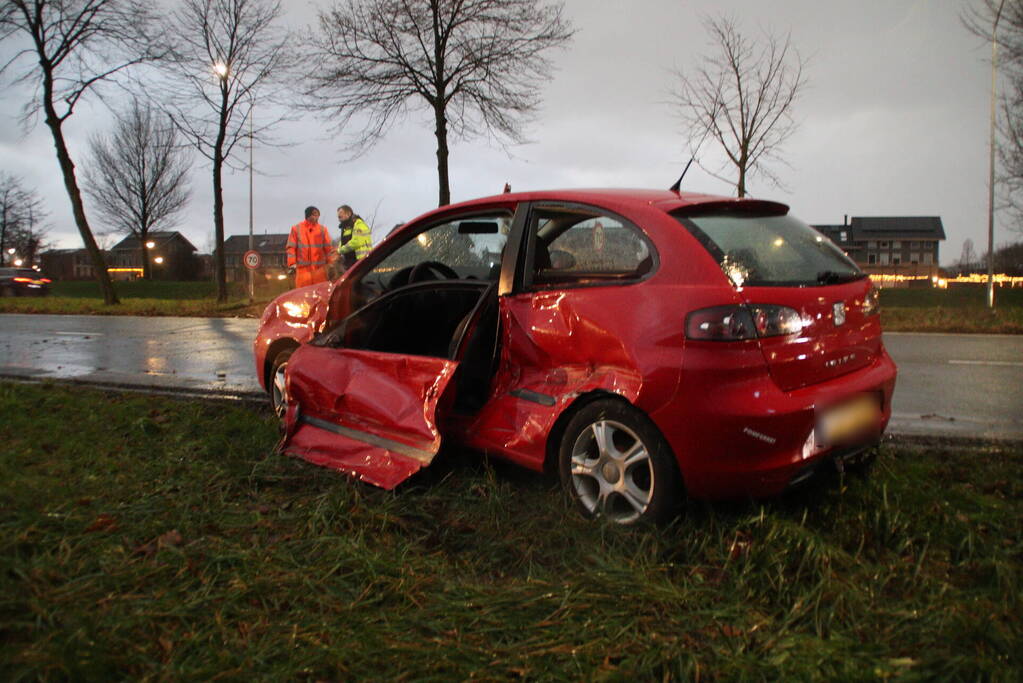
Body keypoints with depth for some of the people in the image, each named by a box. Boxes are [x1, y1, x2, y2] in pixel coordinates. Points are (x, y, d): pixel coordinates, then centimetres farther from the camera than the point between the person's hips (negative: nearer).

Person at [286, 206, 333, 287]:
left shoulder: (322, 229, 8)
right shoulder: (296, 228, 5)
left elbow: (327, 247, 8)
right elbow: (291, 247, 3)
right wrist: (292, 264, -4)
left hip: (319, 268, 1)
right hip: (302, 268, -1)